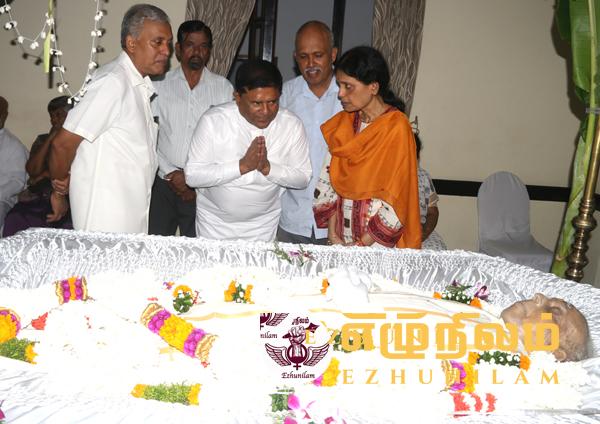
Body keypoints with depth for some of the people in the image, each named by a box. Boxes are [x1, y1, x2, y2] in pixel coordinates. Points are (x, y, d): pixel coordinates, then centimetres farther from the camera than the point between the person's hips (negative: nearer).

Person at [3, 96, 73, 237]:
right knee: (14, 220, -26)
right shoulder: (42, 139, 21)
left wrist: (45, 175, 4)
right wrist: (50, 137, 2)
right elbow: (32, 171, 6)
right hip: (38, 199, 4)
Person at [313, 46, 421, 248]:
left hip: (380, 242, -4)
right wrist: (332, 233, -4)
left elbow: (396, 200, -15)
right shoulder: (342, 122, 5)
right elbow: (328, 179, 3)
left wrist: (362, 244, -14)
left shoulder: (397, 127, -13)